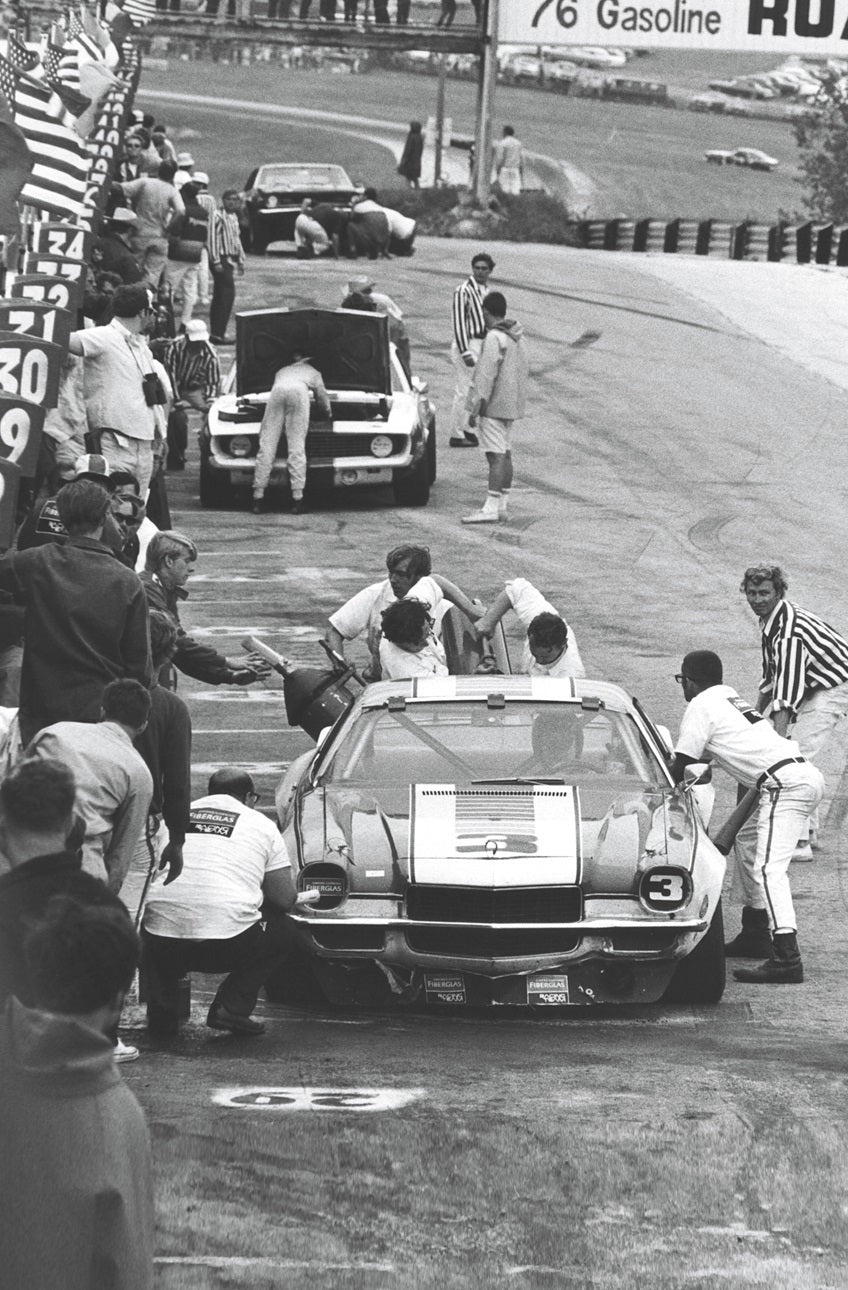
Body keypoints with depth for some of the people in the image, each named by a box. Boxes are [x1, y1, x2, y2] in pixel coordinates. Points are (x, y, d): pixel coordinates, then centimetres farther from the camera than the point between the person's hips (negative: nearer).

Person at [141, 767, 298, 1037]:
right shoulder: (261, 825, 13)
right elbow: (285, 899, 10)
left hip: (161, 945, 3)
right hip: (229, 948, -3)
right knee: (280, 930, 25)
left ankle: (161, 1010, 15)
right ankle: (233, 1006, 7)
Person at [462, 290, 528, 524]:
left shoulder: (494, 339, -17)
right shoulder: (517, 338, 12)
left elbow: (487, 376, -19)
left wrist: (476, 407, -17)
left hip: (494, 406, -9)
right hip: (511, 406, 10)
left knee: (496, 456, -11)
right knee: (505, 454, 12)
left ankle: (491, 508, -14)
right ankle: (501, 505, 16)